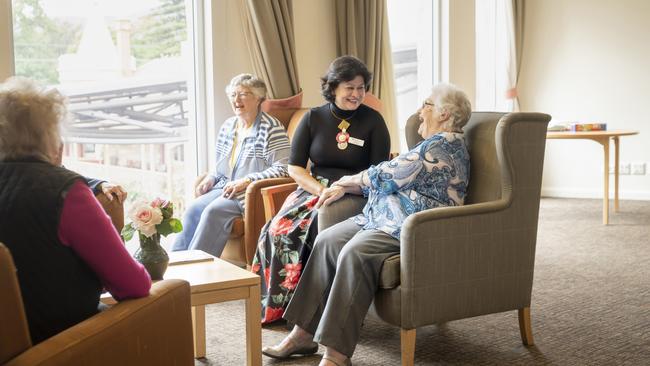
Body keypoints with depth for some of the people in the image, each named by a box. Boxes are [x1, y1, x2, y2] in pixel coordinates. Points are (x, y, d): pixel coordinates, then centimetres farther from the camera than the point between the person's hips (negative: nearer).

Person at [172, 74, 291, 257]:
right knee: (193, 210, -18)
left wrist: (246, 181, -19)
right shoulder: (228, 126, 17)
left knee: (215, 211, -28)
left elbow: (281, 169, -13)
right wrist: (211, 178, 6)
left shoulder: (271, 128, -6)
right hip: (224, 187, 7)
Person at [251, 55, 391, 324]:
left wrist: (345, 188, -16)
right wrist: (321, 190, -12)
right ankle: (275, 304, -14)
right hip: (312, 189, 3)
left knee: (312, 229, -32)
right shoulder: (313, 118, 9)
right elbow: (294, 168, 6)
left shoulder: (373, 120, 4)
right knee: (279, 229, -27)